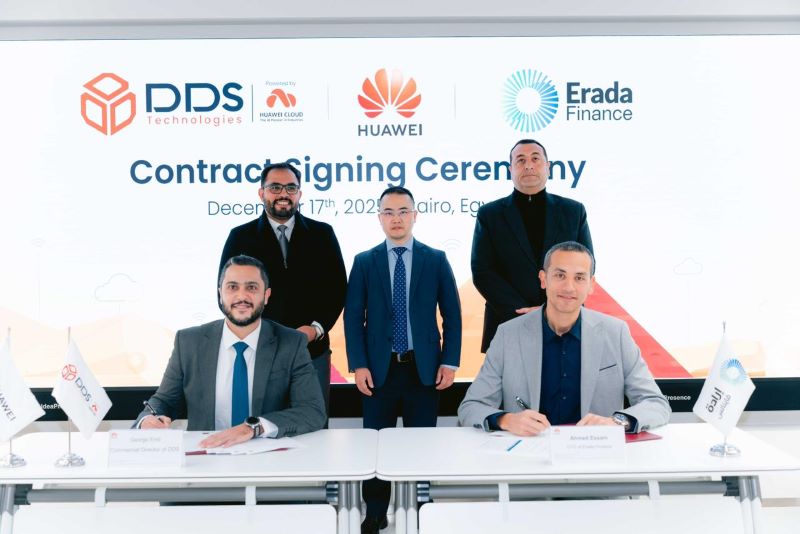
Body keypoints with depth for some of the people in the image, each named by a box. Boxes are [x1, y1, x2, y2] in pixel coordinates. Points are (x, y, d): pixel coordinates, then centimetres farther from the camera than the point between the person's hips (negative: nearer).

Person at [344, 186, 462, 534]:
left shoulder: (436, 259, 4)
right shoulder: (364, 262, 5)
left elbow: (452, 314, 4)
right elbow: (353, 317, 2)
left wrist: (450, 361, -3)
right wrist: (358, 365, -6)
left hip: (424, 368, 0)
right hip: (379, 368, 0)